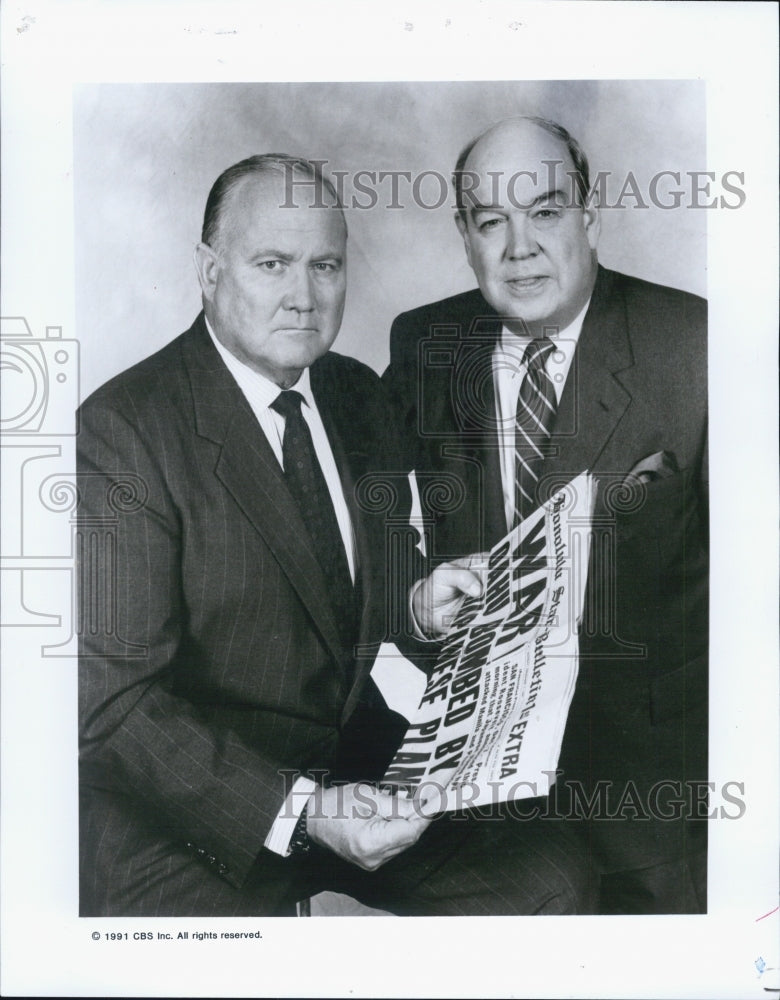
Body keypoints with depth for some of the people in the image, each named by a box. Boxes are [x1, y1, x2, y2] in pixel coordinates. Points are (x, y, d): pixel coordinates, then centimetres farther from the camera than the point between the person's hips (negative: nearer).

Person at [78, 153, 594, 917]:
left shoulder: (358, 395, 6)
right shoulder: (120, 432, -16)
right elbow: (115, 698, -18)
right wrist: (298, 810, -25)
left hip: (353, 769, 6)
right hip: (184, 806, -5)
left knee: (551, 878, -8)